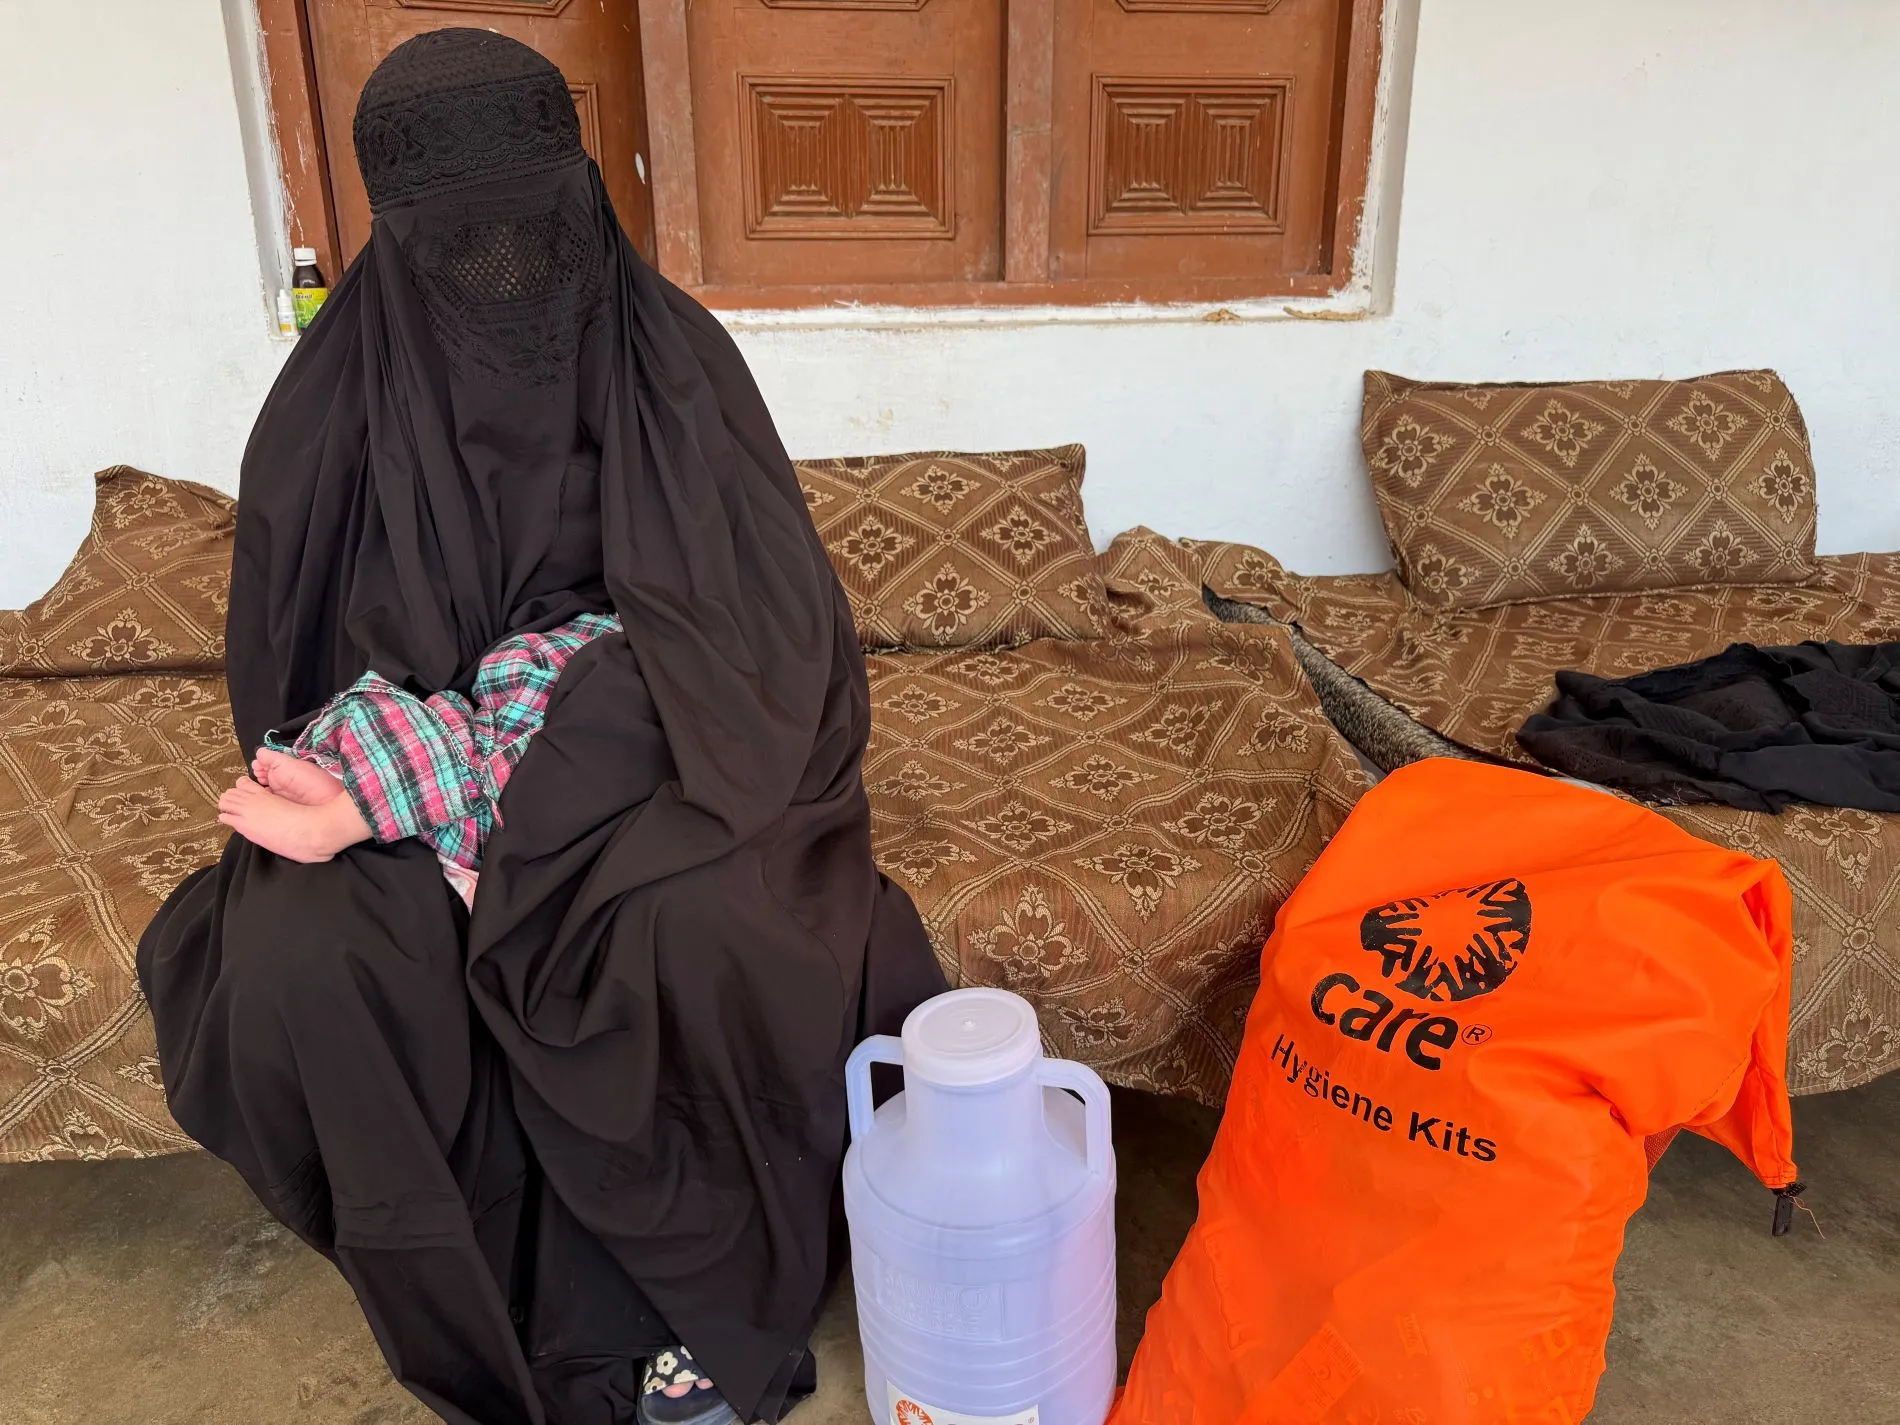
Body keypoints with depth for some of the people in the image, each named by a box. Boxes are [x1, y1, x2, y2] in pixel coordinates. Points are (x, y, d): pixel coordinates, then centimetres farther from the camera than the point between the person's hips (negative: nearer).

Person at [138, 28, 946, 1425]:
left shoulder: (671, 356, -8)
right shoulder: (339, 395, -3)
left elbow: (727, 633, -15)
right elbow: (296, 656, 3)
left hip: (644, 763, -2)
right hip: (409, 740, 2)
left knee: (712, 928, -33)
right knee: (295, 965, -26)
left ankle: (720, 1308, -5)